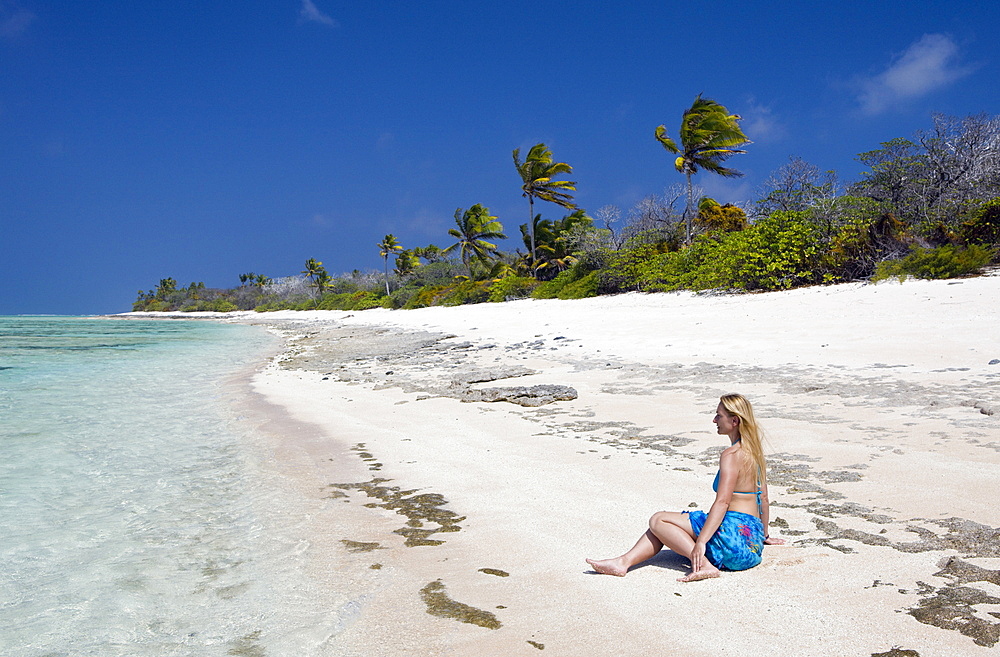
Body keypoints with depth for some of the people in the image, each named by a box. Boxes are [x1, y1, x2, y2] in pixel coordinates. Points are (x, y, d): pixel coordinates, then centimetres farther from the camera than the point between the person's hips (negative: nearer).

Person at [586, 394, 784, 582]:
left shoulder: (731, 455, -13)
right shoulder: (754, 450, 15)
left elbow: (722, 502, -23)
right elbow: (763, 498, 22)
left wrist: (701, 542, -28)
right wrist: (764, 535, 34)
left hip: (735, 531, -10)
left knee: (658, 520, -9)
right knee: (663, 524, 11)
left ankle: (703, 564, -21)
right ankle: (625, 561, -3)